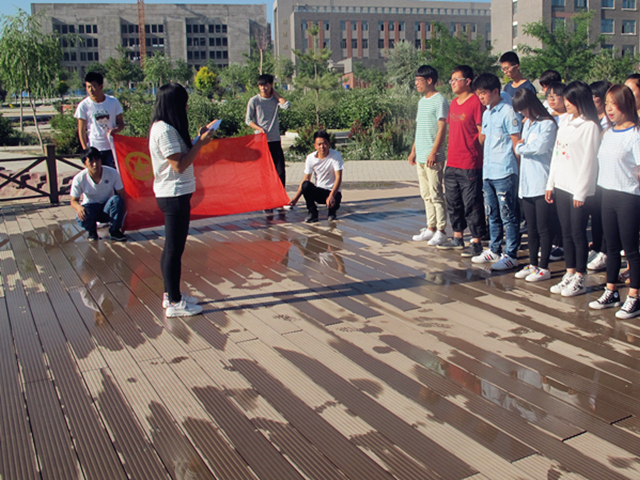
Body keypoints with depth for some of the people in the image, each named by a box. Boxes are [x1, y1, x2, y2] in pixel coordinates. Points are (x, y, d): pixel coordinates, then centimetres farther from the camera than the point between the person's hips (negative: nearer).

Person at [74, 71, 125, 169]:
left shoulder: (113, 101, -1)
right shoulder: (83, 106, -4)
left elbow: (121, 123, 6)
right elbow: (81, 130, 0)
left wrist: (116, 130, -18)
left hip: (112, 147, 1)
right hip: (94, 149, -1)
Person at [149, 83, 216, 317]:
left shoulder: (165, 128, 12)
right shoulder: (164, 130, -18)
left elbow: (182, 155, 16)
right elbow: (179, 165, -21)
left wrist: (199, 138, 11)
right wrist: (201, 142, -15)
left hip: (174, 194, 10)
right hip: (174, 195, -10)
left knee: (172, 247, 16)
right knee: (174, 248, -3)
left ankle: (171, 294, 27)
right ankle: (175, 303, 6)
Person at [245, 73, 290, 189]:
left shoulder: (276, 99, 6)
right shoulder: (254, 100, 2)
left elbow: (286, 105, -14)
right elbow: (248, 120, 3)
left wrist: (275, 94, -2)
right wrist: (258, 128, -14)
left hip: (275, 140, 2)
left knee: (280, 171, -2)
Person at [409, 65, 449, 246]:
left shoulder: (440, 101, -9)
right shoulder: (422, 101, 18)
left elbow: (442, 128, -15)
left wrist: (433, 152, -21)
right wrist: (413, 150, 19)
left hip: (433, 157, -9)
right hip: (420, 156, 9)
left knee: (436, 195, -6)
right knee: (426, 195, 11)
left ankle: (441, 231, 0)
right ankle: (430, 229, 18)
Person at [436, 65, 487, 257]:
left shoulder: (476, 102, -11)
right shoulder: (454, 103, 14)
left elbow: (482, 133, -11)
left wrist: (475, 154, -7)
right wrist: (450, 155, 17)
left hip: (470, 165, -9)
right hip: (451, 164, 9)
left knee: (472, 204, -3)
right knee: (453, 202, 15)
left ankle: (477, 242, 6)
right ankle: (457, 238, 27)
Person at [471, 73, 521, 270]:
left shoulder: (508, 112, -10)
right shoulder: (486, 113, 14)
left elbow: (516, 143, -11)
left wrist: (518, 171, -11)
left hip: (505, 173, -8)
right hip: (488, 172, 8)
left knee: (508, 216, -2)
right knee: (492, 215, 15)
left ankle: (511, 255, 4)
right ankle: (494, 250, 26)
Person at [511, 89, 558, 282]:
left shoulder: (547, 124, -8)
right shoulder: (527, 123, 17)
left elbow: (539, 148, -17)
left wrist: (520, 147, -2)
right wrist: (522, 147, -3)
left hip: (542, 185, -7)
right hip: (526, 184, 7)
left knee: (543, 228, -1)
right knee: (531, 228, 13)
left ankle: (544, 268, 7)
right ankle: (533, 264, 21)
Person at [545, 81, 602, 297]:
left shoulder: (590, 126, -10)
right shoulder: (565, 122, 12)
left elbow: (589, 160, -12)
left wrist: (581, 192, -13)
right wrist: (550, 184, 12)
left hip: (578, 189, -7)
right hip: (561, 186, 7)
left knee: (578, 234, 1)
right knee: (566, 233, 12)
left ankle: (580, 278, 12)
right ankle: (570, 274, 23)